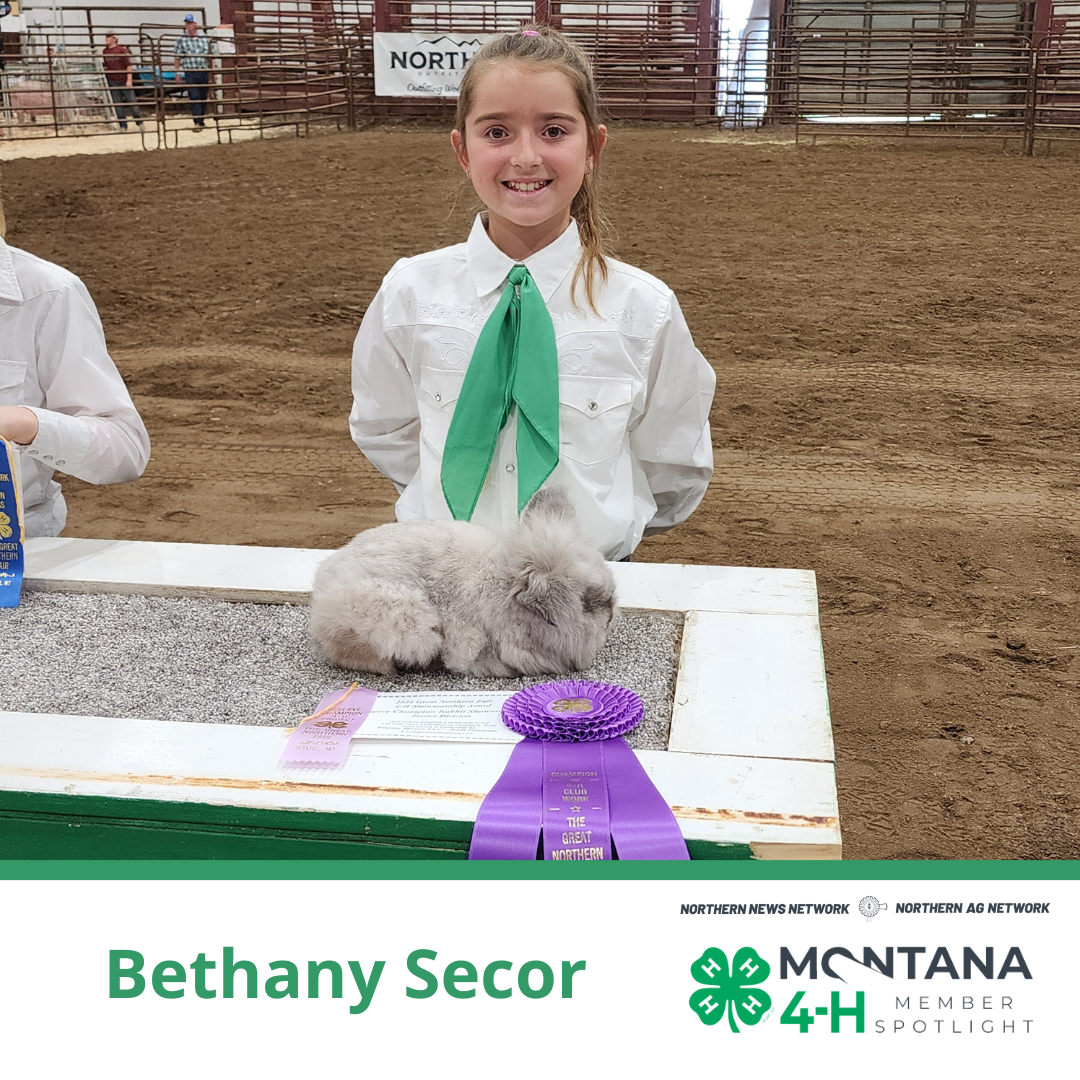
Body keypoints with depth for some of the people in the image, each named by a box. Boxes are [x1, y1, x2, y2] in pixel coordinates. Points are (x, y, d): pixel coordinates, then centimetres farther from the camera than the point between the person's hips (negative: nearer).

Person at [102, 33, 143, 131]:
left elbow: (128, 65, -9)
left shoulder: (121, 50, -7)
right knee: (117, 104, 5)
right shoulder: (104, 52, 7)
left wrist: (129, 80, -14)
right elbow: (106, 66, 16)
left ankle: (140, 123, 13)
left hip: (124, 80, -4)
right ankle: (123, 126, 11)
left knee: (131, 101, 0)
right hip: (112, 82, 4)